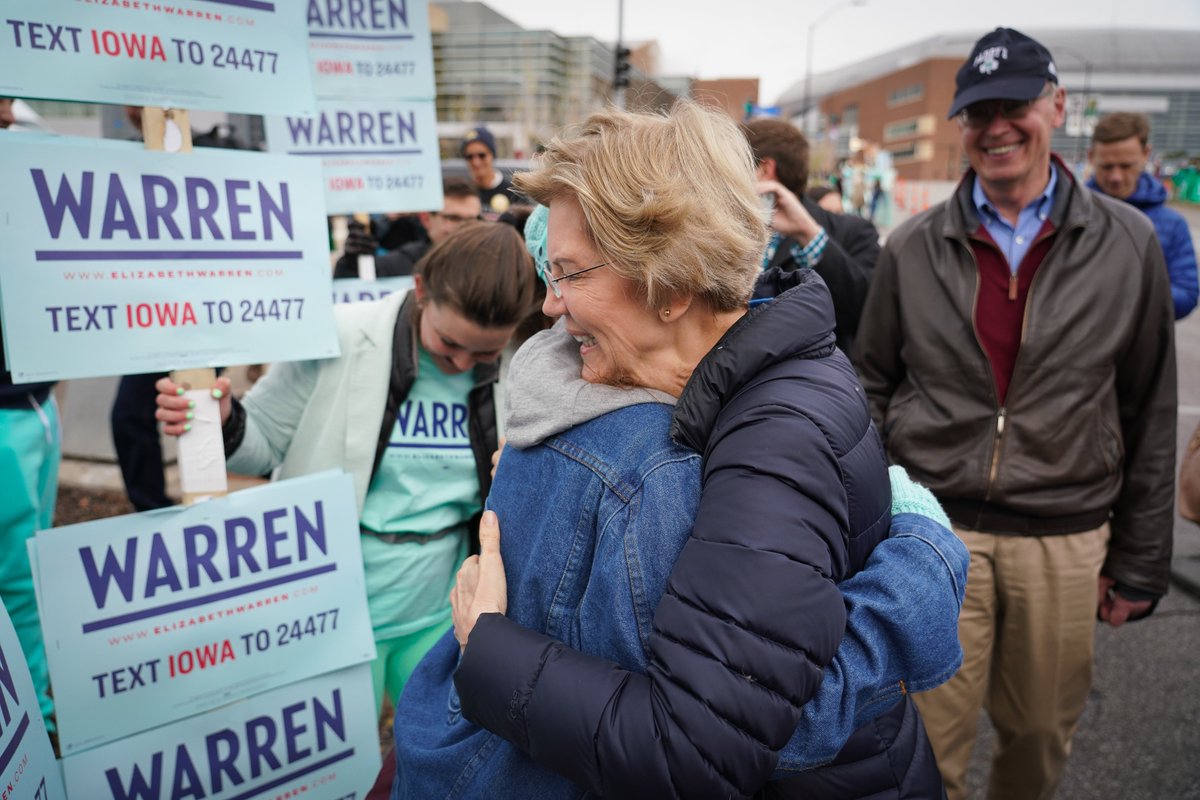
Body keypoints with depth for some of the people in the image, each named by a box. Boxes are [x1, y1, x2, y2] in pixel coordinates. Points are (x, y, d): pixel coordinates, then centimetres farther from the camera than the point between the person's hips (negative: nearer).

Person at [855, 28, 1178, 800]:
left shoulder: (1127, 244, 0)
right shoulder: (912, 250, 0)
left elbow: (1151, 415, 5)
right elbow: (873, 394, 7)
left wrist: (1140, 560, 6)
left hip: (1066, 543, 1)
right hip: (933, 533, 0)